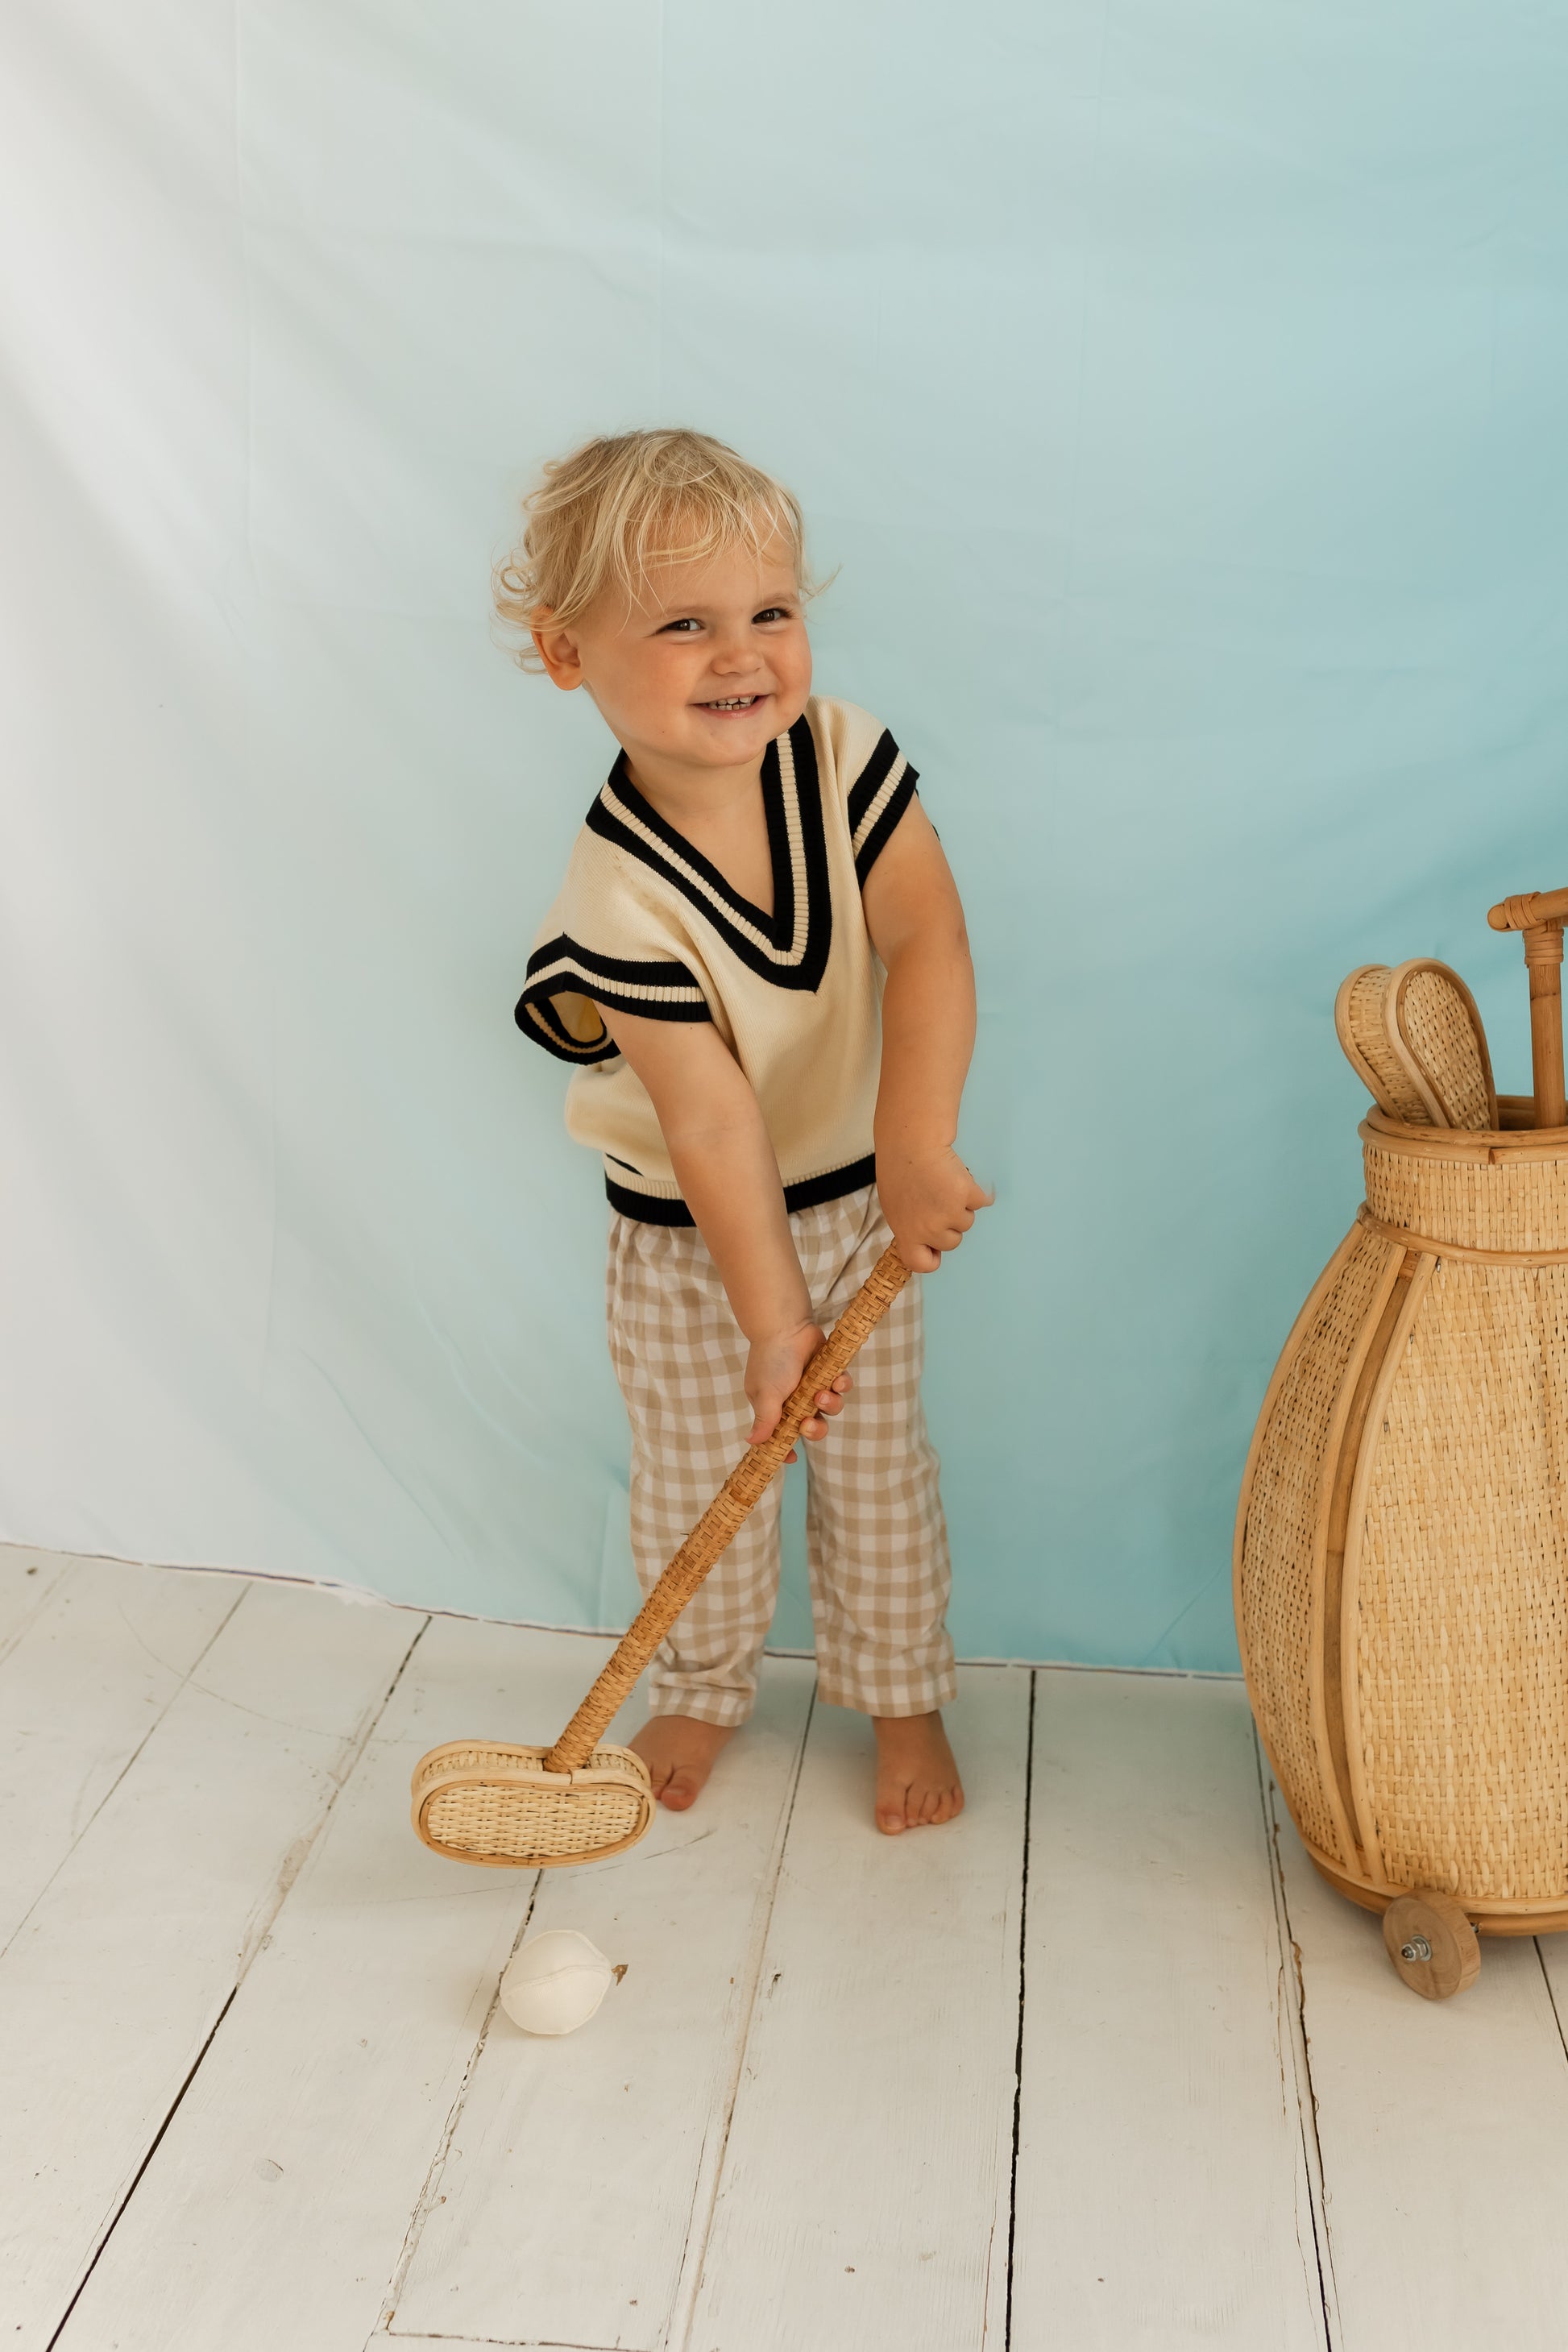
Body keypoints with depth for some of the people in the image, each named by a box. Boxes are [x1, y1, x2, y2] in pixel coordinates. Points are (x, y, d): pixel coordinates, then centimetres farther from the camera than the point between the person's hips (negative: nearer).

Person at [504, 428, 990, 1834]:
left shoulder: (845, 753, -18)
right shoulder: (624, 895, -28)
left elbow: (929, 939, -24)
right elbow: (710, 1117, -26)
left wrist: (915, 1146, -35)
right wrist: (770, 1318, -21)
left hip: (860, 1200, 3)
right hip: (691, 1237, -2)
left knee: (877, 1468, 15)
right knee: (696, 1484, 14)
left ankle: (901, 1696, 37)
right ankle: (704, 1690, 41)